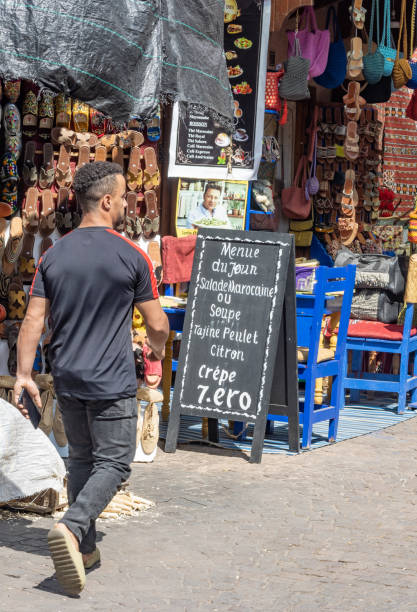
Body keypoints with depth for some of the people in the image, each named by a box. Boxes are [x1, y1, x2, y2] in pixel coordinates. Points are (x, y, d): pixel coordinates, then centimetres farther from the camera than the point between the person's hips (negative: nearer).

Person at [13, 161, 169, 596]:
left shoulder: (53, 255, 3)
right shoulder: (131, 257, -9)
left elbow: (33, 320, 0)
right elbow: (156, 323, -4)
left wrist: (23, 375, 4)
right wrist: (157, 348, 18)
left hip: (67, 380, 5)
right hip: (112, 382, -5)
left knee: (81, 459, 17)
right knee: (113, 462, 1)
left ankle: (84, 548, 19)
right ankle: (71, 528, -21)